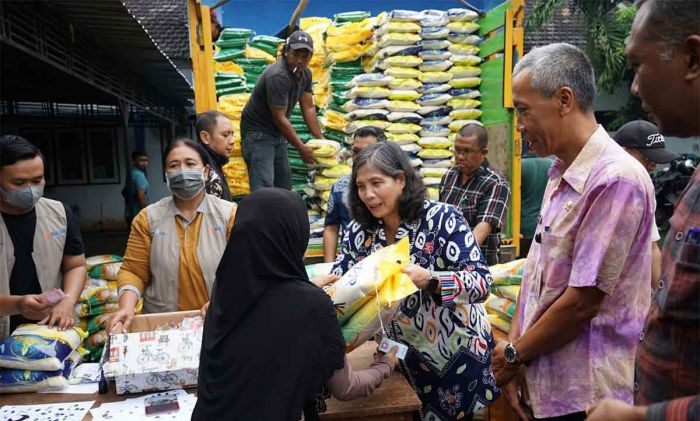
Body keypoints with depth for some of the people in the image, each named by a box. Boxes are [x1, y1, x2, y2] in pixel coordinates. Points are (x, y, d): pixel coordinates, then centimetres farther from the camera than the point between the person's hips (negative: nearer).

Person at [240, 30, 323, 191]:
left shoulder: (305, 73, 2)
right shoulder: (278, 76, -24)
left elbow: (308, 108, 3)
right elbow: (279, 118, -24)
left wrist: (320, 139, -4)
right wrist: (301, 148, -20)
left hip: (277, 133, 9)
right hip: (257, 132, -9)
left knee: (284, 185, 13)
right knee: (263, 186, -18)